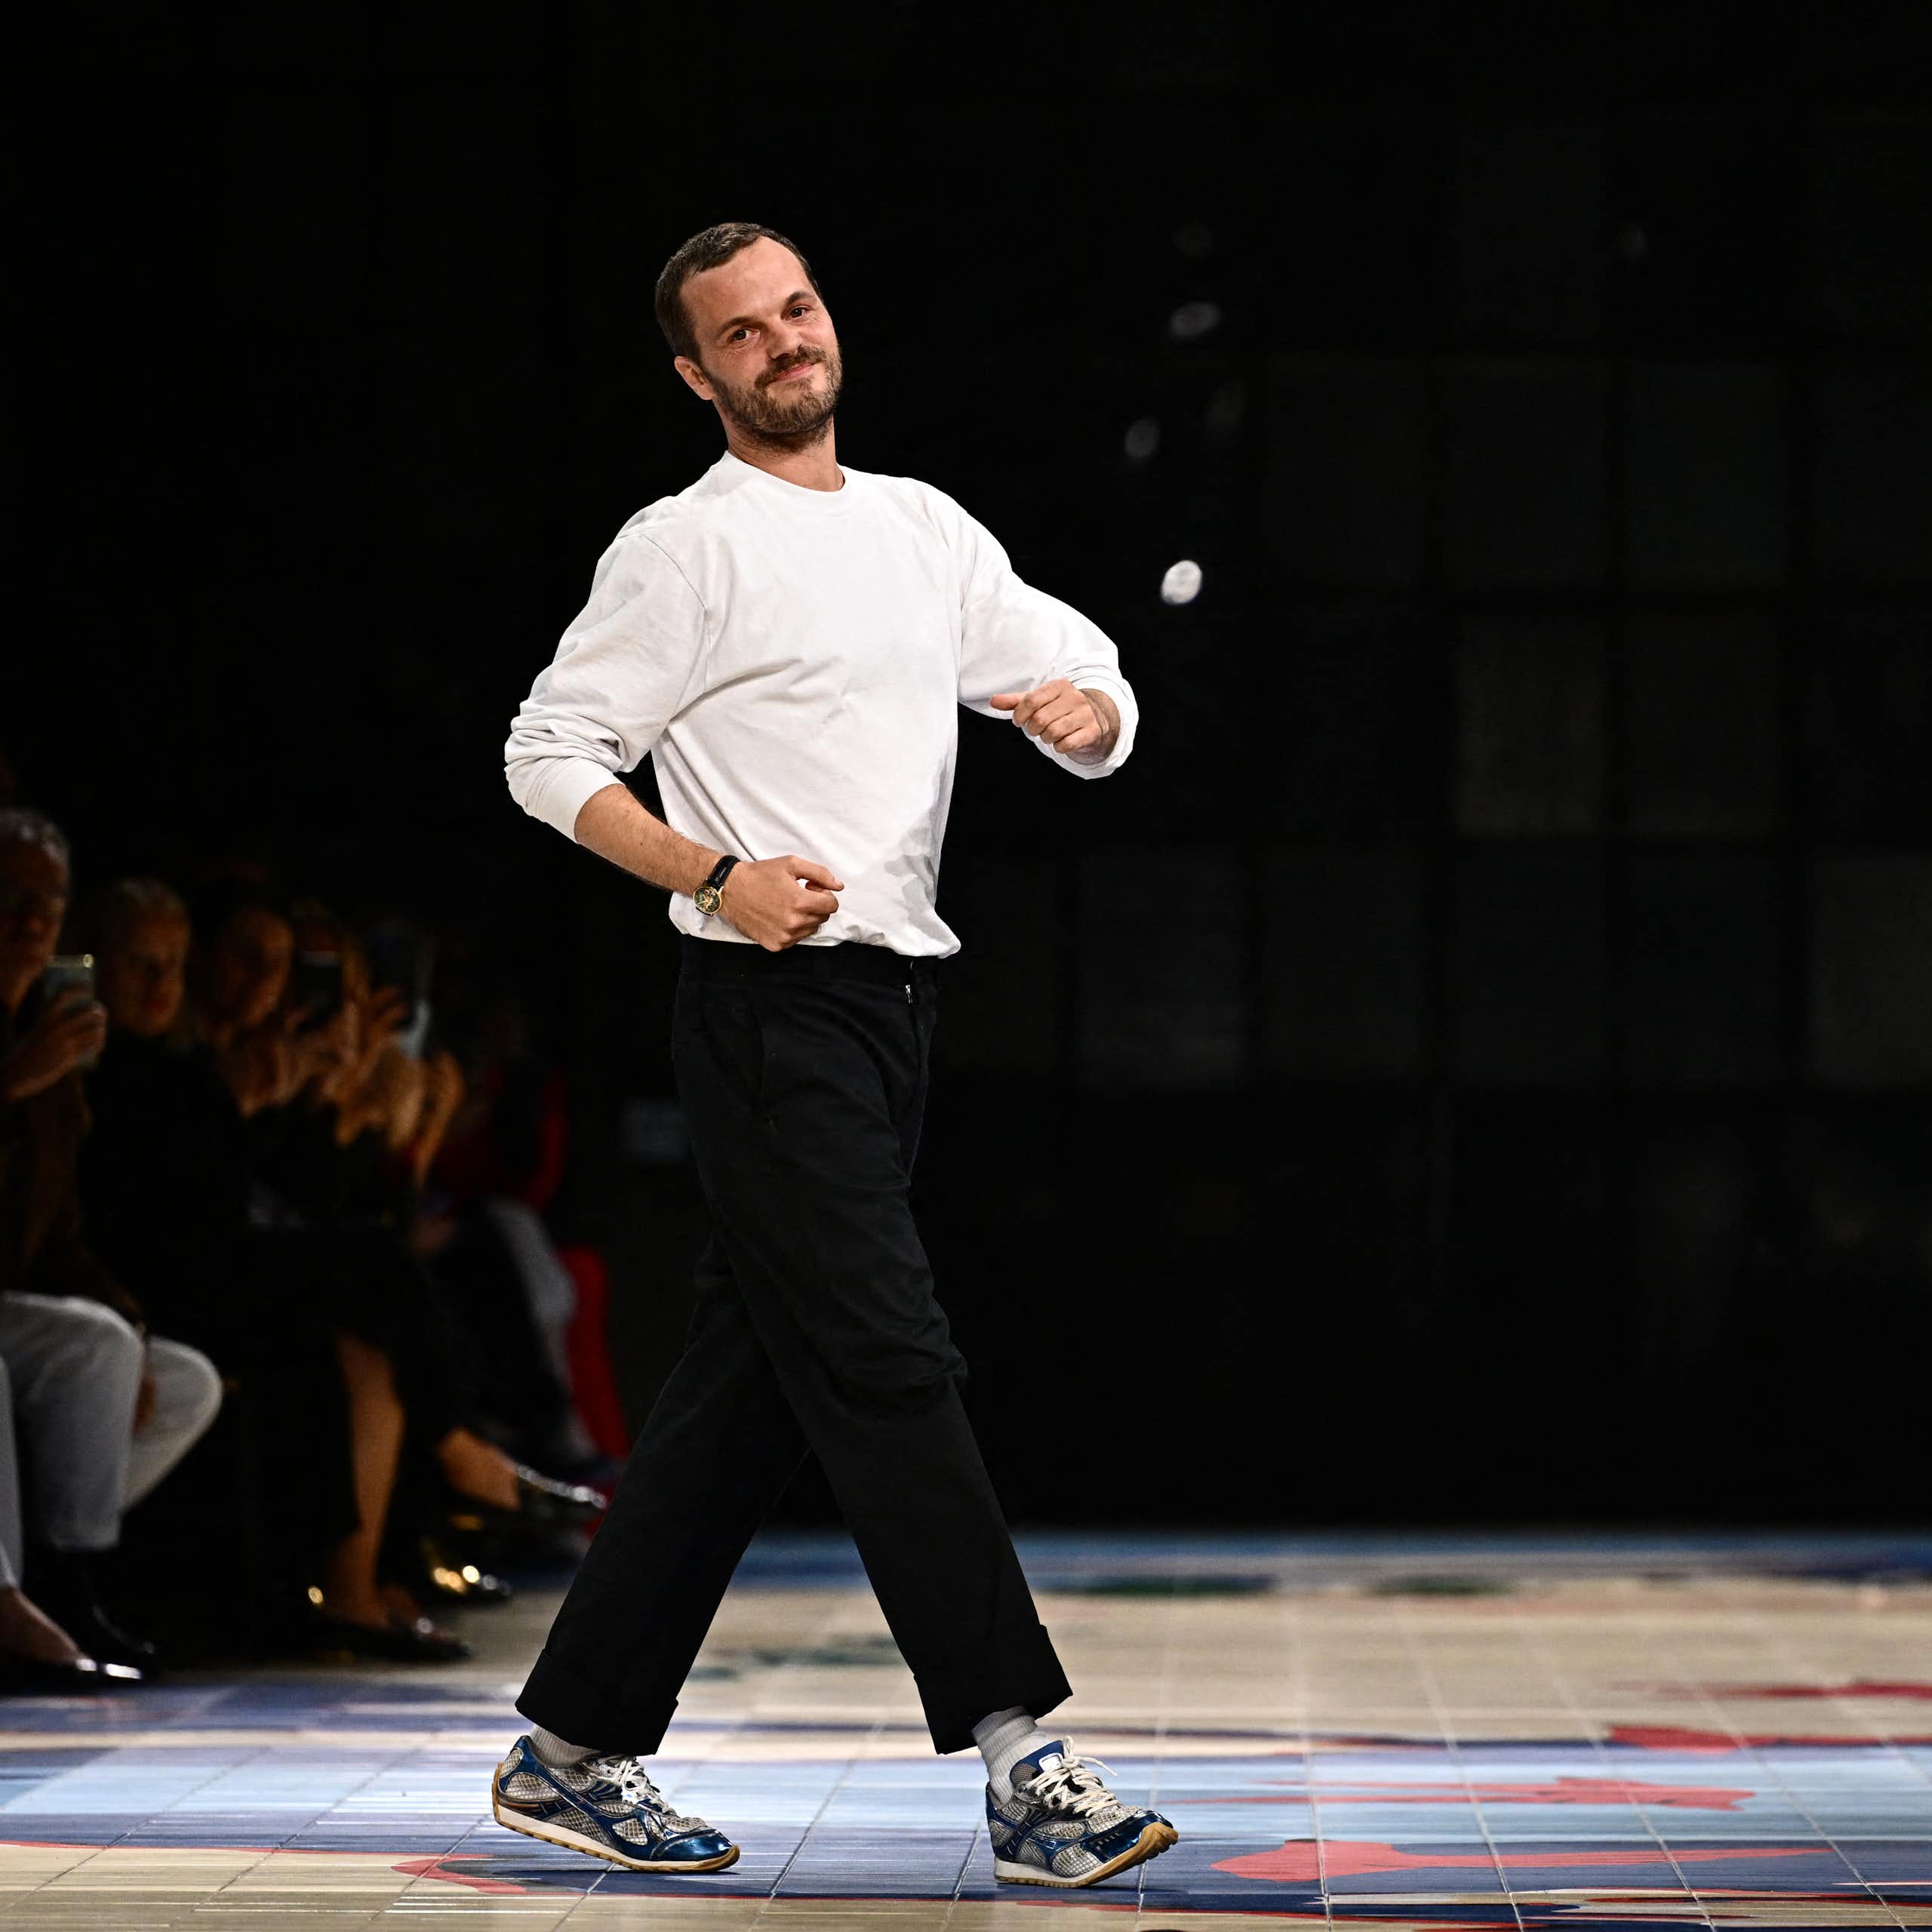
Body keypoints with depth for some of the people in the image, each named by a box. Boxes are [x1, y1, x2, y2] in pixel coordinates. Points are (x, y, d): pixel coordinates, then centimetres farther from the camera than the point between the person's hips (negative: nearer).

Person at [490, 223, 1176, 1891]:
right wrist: (718, 876, -17)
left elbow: (1099, 702, 18)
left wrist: (1083, 707, -6)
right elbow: (551, 754, -5)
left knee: (748, 1395, 8)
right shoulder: (688, 547, -3)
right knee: (891, 1373, -13)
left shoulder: (928, 530, 17)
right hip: (770, 1010, -7)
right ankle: (1023, 1764, -16)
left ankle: (573, 1751, 15)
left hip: (891, 1003, 7)